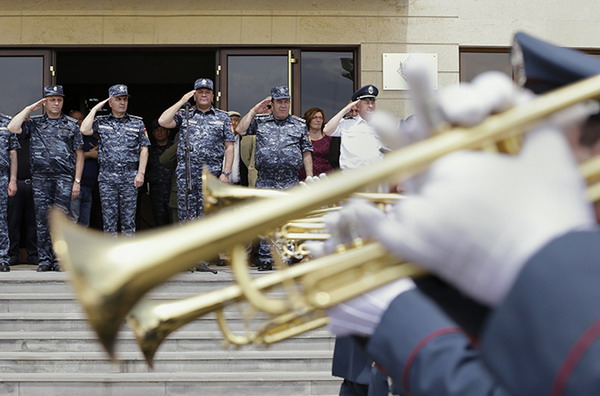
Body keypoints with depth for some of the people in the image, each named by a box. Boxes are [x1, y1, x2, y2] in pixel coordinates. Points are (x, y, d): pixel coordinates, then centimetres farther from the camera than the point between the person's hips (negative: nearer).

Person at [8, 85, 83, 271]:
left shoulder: (71, 125, 10)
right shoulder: (34, 123, 12)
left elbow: (79, 154, 9)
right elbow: (12, 128, -5)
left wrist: (77, 181, 2)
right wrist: (29, 109, 2)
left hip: (64, 177, -1)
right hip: (40, 177, 2)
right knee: (42, 219, 2)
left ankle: (59, 259, -4)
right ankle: (44, 259, 7)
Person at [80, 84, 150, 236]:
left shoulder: (137, 123, 9)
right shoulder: (101, 121, 9)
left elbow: (144, 149, 7)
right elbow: (84, 130, -9)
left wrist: (141, 173, -3)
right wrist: (95, 109, -1)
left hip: (130, 176, 0)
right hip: (107, 176, 0)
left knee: (129, 215, 1)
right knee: (109, 215, 2)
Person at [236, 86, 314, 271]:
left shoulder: (300, 125, 11)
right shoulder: (260, 122, 12)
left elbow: (307, 152, 11)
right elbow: (240, 130, -1)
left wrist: (310, 179, 4)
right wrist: (254, 110, 2)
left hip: (291, 182, 0)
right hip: (265, 182, 0)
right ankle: (265, 260, 4)